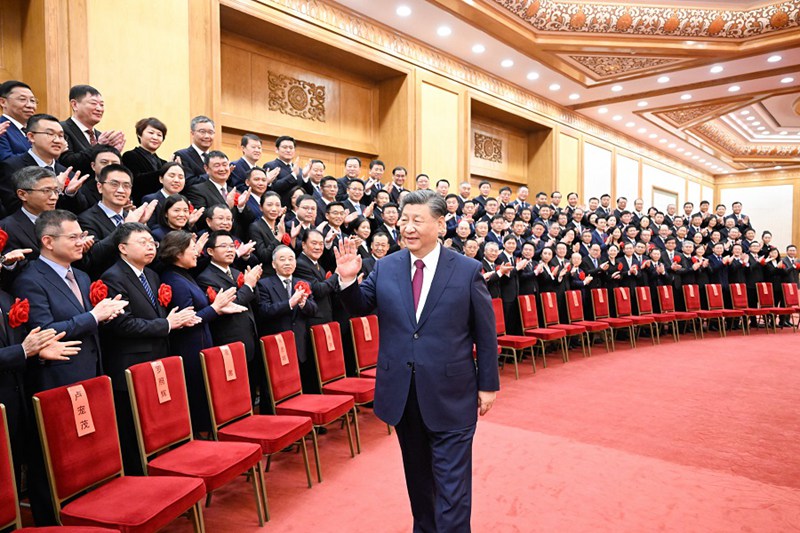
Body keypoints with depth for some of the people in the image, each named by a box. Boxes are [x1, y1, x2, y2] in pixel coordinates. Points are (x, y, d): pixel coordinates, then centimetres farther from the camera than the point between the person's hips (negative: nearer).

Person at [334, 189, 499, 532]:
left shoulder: (468, 270, -7)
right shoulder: (385, 267, -1)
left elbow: (485, 333, -2)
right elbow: (360, 308, 7)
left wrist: (488, 385, 0)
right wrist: (348, 279, -12)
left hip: (450, 394, -3)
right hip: (402, 392, 4)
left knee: (451, 478, 6)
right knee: (417, 472, 22)